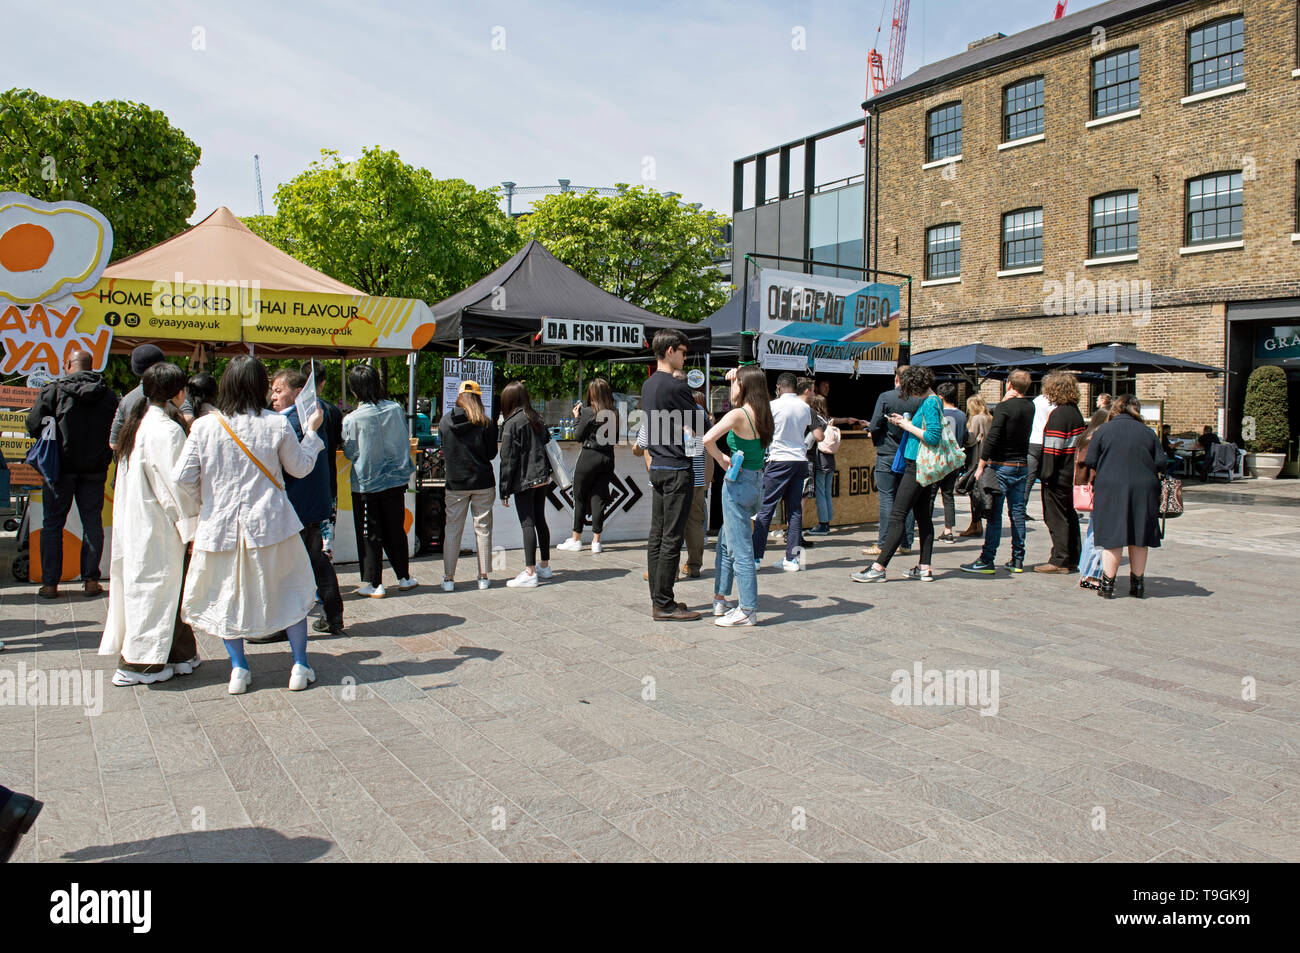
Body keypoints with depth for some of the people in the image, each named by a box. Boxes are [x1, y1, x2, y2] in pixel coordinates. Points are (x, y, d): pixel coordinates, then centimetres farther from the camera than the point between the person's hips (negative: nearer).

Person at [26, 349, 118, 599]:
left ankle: (50, 583, 9)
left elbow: (33, 425, -7)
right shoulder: (108, 395, 2)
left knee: (52, 524, 7)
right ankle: (91, 580, 9)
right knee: (93, 522, 8)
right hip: (95, 468, 2)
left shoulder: (53, 390, -7)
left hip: (61, 466, -2)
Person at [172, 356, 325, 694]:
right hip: (269, 523, -1)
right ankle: (300, 667, 17)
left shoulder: (204, 426, -6)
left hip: (220, 524, 1)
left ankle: (238, 668, 19)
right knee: (291, 589, 13)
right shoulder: (277, 425, -8)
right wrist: (311, 432, 16)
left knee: (225, 593, 18)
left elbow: (183, 477, -5)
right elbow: (300, 468, 4)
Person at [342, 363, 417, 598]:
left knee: (370, 535, 7)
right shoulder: (396, 409, -7)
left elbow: (350, 453, -3)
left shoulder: (352, 420, -17)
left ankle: (373, 584, 12)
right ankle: (404, 577, 27)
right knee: (396, 530, 16)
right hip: (395, 480, 4)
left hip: (366, 484, -3)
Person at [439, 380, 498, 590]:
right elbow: (492, 453, -1)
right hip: (483, 482, -1)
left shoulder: (444, 421, -2)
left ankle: (448, 578, 10)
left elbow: (443, 449, 10)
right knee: (483, 528, 8)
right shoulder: (486, 423, -8)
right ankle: (483, 577, 12)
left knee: (452, 529, 8)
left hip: (455, 484, 1)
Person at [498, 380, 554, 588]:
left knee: (527, 524, -6)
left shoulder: (512, 423, -10)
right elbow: (548, 444, 13)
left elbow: (508, 459, -11)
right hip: (542, 477, 7)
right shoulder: (537, 418, 10)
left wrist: (504, 490, -8)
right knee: (540, 520, 17)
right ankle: (544, 565, 28)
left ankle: (530, 573, -7)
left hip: (524, 481, -7)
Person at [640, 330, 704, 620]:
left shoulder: (647, 385, 14)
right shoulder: (676, 386, -14)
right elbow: (698, 428, -9)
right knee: (672, 538, -5)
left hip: (656, 468, 9)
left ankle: (658, 599, 16)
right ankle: (664, 605, -1)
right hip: (676, 469, -9)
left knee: (657, 536, 10)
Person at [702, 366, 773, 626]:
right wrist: (734, 381, 25)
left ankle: (747, 610, 5)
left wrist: (722, 460, -14)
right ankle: (720, 600, 28)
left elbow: (707, 439, -30)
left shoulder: (738, 415, -16)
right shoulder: (762, 414, 7)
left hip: (739, 482, -8)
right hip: (756, 481, 8)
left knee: (740, 549, -1)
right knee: (725, 543, 20)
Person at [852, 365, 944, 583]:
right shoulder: (933, 402, 16)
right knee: (923, 516, 10)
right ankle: (925, 568, 13)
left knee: (897, 516, -9)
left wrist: (909, 426, -12)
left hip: (917, 467, -10)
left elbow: (933, 437, -22)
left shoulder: (930, 403, -14)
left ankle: (879, 567, -9)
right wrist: (906, 424, 12)